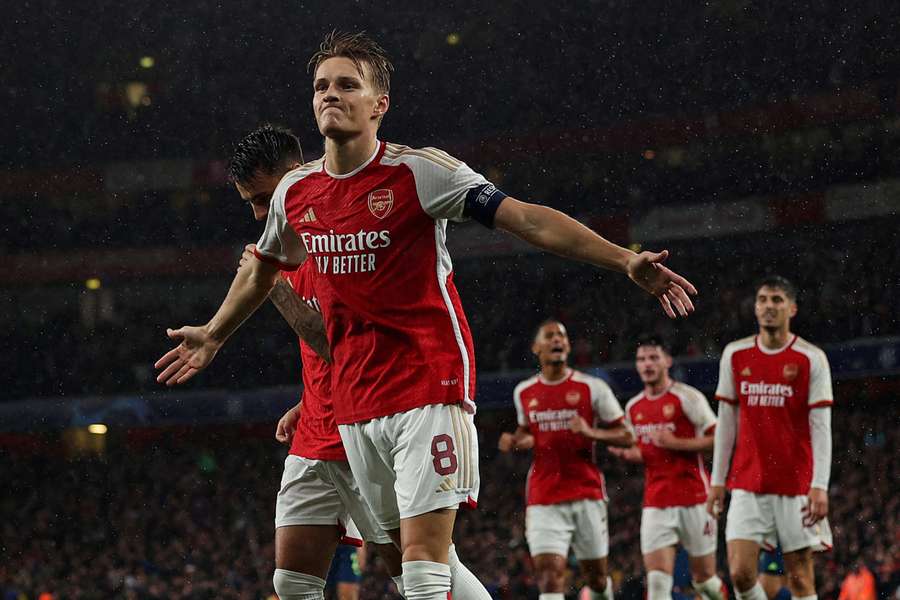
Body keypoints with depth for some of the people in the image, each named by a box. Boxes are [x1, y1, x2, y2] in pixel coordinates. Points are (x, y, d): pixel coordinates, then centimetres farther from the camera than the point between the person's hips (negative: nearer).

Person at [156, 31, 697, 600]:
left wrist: (624, 260, -25)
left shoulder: (419, 171, -10)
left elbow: (527, 217, -15)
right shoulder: (295, 191, 6)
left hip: (430, 381, -6)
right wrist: (213, 335, 41)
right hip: (354, 398, 6)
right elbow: (263, 268, 27)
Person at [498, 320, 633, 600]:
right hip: (544, 500, 1)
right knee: (549, 574, -15)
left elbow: (626, 437, 0)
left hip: (587, 495, -1)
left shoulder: (592, 388, -1)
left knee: (596, 576, 10)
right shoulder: (523, 393, 8)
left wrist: (591, 432, -18)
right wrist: (514, 441, 4)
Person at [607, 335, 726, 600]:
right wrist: (625, 452, 2)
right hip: (655, 505, 4)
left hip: (693, 500, -4)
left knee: (705, 579, 7)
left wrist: (675, 443, -18)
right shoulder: (633, 407, 12)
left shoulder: (687, 397, -6)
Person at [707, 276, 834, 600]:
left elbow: (821, 428, -7)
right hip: (747, 484, 3)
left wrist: (820, 486, -16)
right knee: (740, 573, -9)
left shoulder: (811, 359, -4)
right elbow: (726, 422, 12)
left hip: (796, 485, -3)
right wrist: (717, 480, 8)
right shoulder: (735, 355, 7)